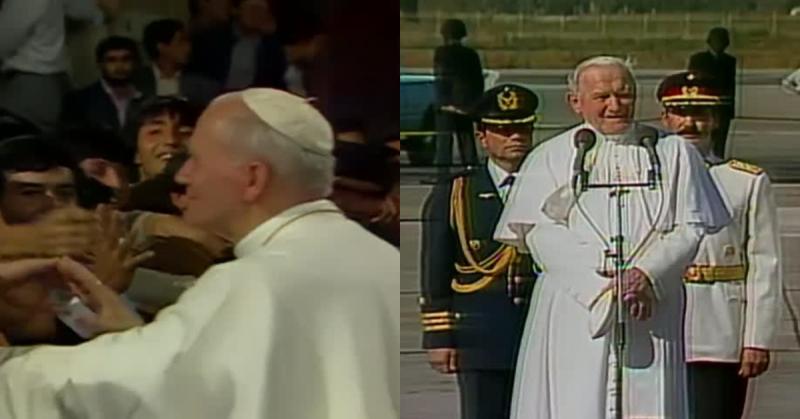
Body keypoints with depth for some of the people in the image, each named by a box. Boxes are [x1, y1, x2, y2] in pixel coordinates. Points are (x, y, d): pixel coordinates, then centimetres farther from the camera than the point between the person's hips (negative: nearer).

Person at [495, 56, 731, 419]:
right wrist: (600, 282, -15)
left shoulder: (674, 153, 13)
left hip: (652, 311, 1)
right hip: (573, 310, -1)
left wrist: (648, 274, -13)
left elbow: (691, 227, 5)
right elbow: (540, 233, -2)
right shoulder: (550, 158, 9)